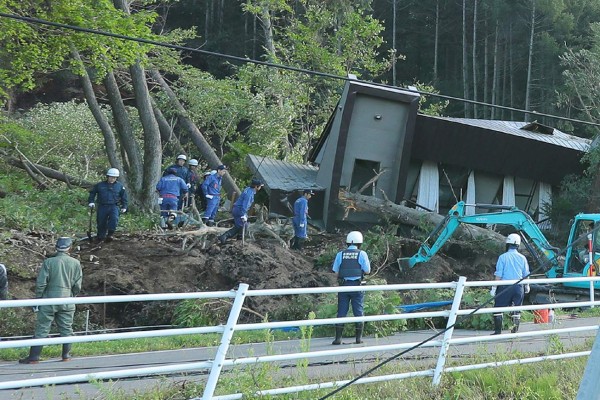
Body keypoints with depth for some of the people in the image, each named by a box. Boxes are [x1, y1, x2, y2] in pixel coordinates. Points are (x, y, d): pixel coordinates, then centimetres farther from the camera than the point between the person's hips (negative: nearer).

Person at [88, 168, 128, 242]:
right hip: (102, 206, 1)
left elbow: (124, 197, 16)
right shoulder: (100, 185, 4)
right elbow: (92, 193, 15)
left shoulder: (120, 186, 7)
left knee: (114, 218, -26)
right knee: (101, 222, 3)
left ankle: (110, 234, -22)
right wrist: (91, 202, 3)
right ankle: (101, 237, 19)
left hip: (114, 206, -1)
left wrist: (124, 207, 11)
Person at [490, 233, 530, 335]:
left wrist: (494, 288, -4)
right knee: (516, 309, 11)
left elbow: (498, 275, -8)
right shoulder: (522, 258, 4)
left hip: (505, 286, -3)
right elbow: (526, 274, 12)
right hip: (519, 286, 3)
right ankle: (515, 330, 10)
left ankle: (498, 331, 0)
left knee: (498, 308, 4)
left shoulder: (503, 257, -6)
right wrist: (527, 286, 28)